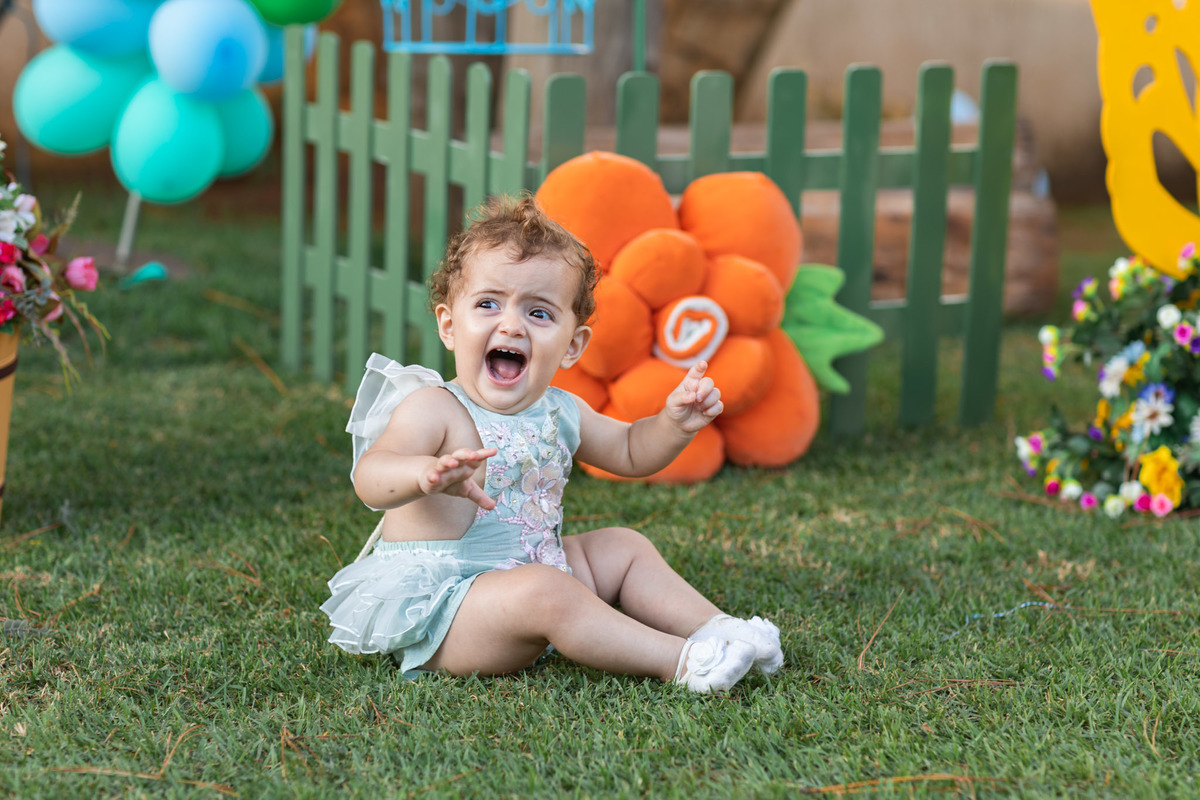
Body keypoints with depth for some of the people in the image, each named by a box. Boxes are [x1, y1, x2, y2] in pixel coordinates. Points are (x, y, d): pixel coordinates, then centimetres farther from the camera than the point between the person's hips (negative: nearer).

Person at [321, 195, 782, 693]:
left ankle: (715, 628, 12)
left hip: (531, 571, 9)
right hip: (437, 610, -9)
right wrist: (424, 473, -57)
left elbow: (629, 452, 24)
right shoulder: (434, 410, -17)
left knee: (626, 548, 15)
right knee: (544, 590, -32)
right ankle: (681, 660, -28)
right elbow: (370, 475, -34)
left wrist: (674, 422, 1)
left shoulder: (559, 414, 7)